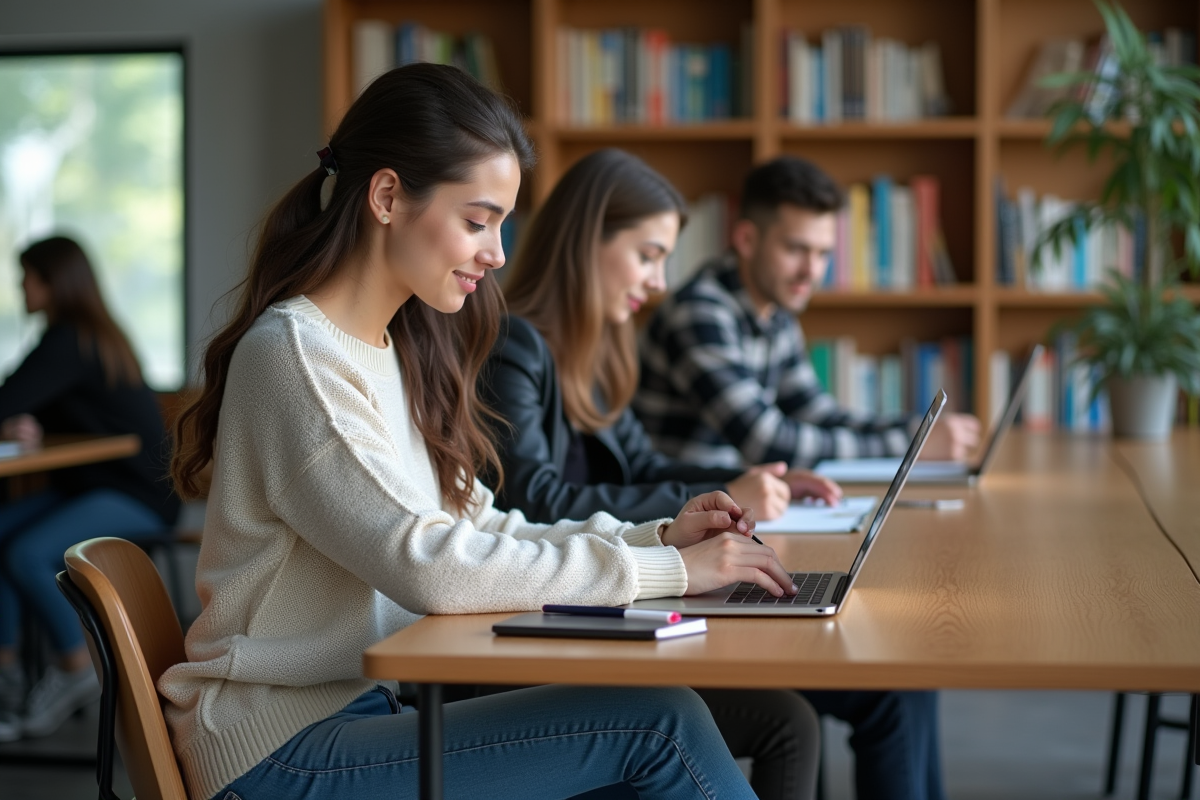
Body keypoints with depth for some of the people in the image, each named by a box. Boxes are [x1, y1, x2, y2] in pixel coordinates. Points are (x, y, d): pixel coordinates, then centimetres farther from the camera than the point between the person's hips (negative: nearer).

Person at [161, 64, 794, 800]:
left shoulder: (400, 349, 12)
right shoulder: (294, 356, -16)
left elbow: (479, 530, 13)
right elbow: (428, 567, -23)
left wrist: (657, 537, -1)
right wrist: (668, 571, -20)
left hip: (370, 707, 8)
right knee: (659, 723, -18)